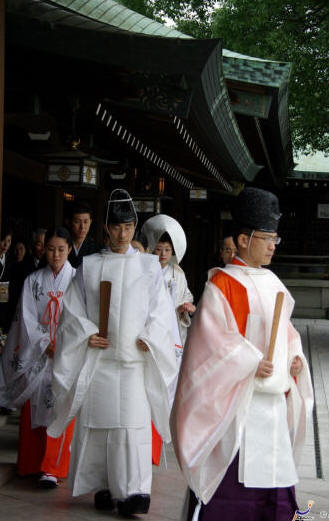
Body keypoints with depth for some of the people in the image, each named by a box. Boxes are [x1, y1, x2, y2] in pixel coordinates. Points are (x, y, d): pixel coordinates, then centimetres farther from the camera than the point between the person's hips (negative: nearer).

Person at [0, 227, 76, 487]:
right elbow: (27, 319, 2)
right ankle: (33, 463, 14)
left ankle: (52, 468, -8)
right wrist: (48, 345, -8)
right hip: (38, 353, 2)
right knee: (34, 408, 3)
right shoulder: (33, 281, 8)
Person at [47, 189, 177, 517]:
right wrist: (86, 333, -6)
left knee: (133, 420, -9)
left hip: (134, 355, -1)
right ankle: (103, 486, 12)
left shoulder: (149, 265, 9)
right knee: (97, 419, 1)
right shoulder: (90, 266, 9)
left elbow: (160, 309, 7)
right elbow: (73, 307, 9)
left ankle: (134, 490, -9)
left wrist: (147, 338, -7)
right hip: (97, 355, 1)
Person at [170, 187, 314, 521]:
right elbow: (213, 335, -16)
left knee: (274, 467, 10)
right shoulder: (222, 284, -10)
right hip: (234, 395, -7)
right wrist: (251, 363, -21)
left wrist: (294, 356, 3)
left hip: (272, 395, 7)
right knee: (228, 473, -4)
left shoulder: (273, 284, 13)